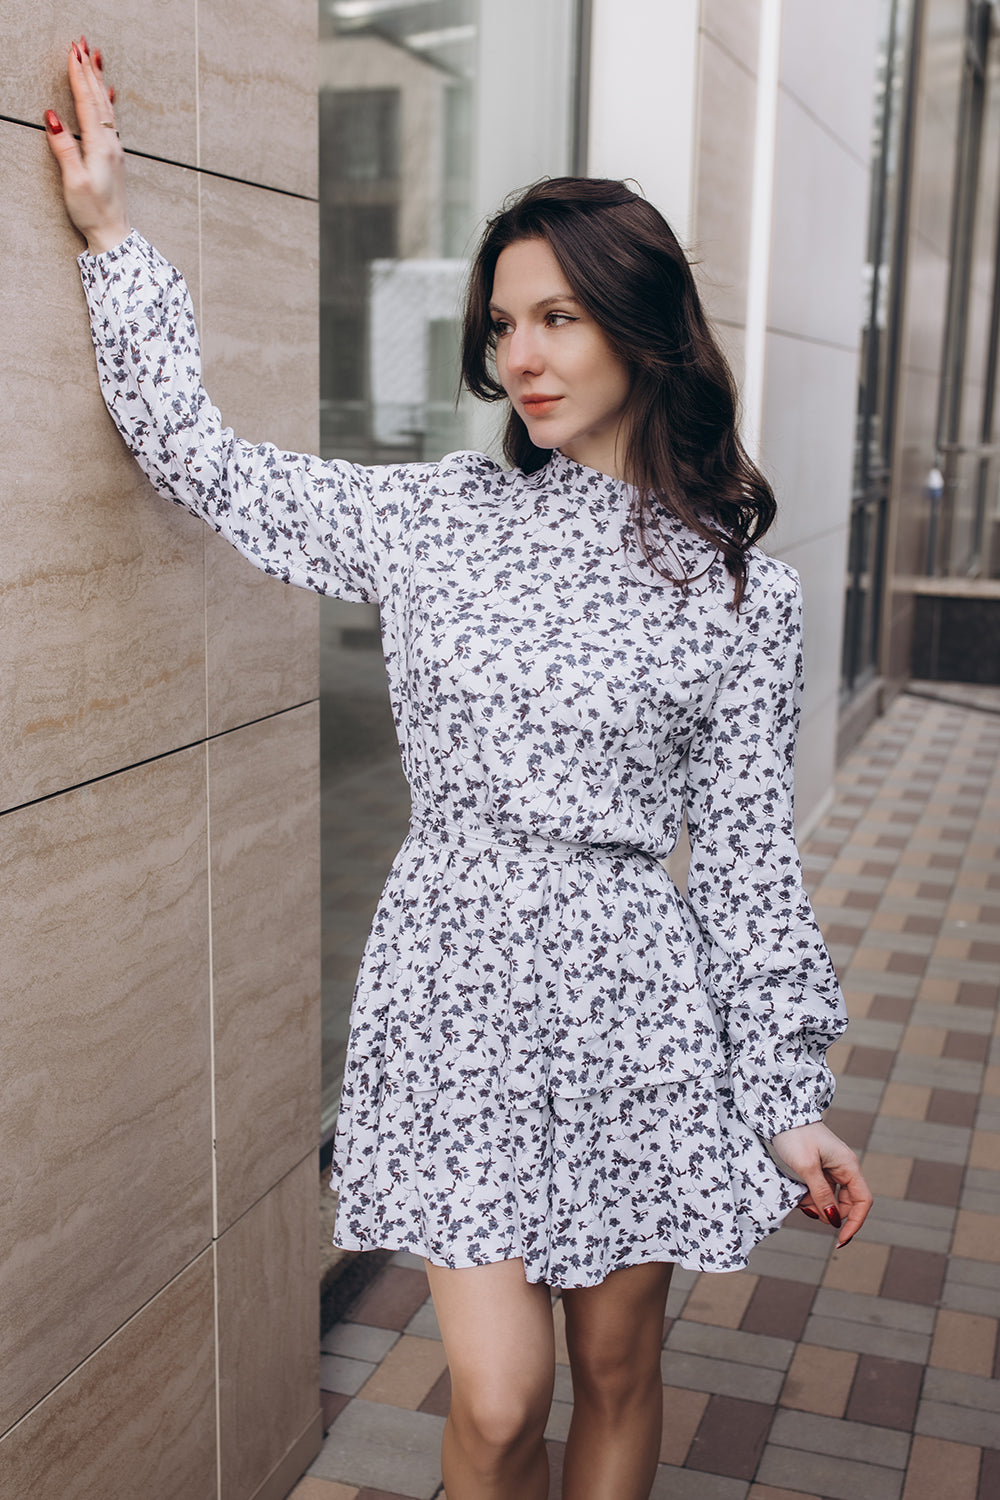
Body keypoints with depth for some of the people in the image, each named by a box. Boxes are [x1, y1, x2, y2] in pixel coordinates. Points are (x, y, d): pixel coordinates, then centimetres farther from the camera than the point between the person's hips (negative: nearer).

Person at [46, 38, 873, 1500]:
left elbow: (750, 854, -2)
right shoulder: (436, 518, 1)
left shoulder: (741, 588, -4)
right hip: (457, 992, 1)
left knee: (614, 1372, 16)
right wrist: (111, 234, 7)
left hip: (631, 1008, 0)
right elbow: (200, 458, 7)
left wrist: (792, 1098, -1)